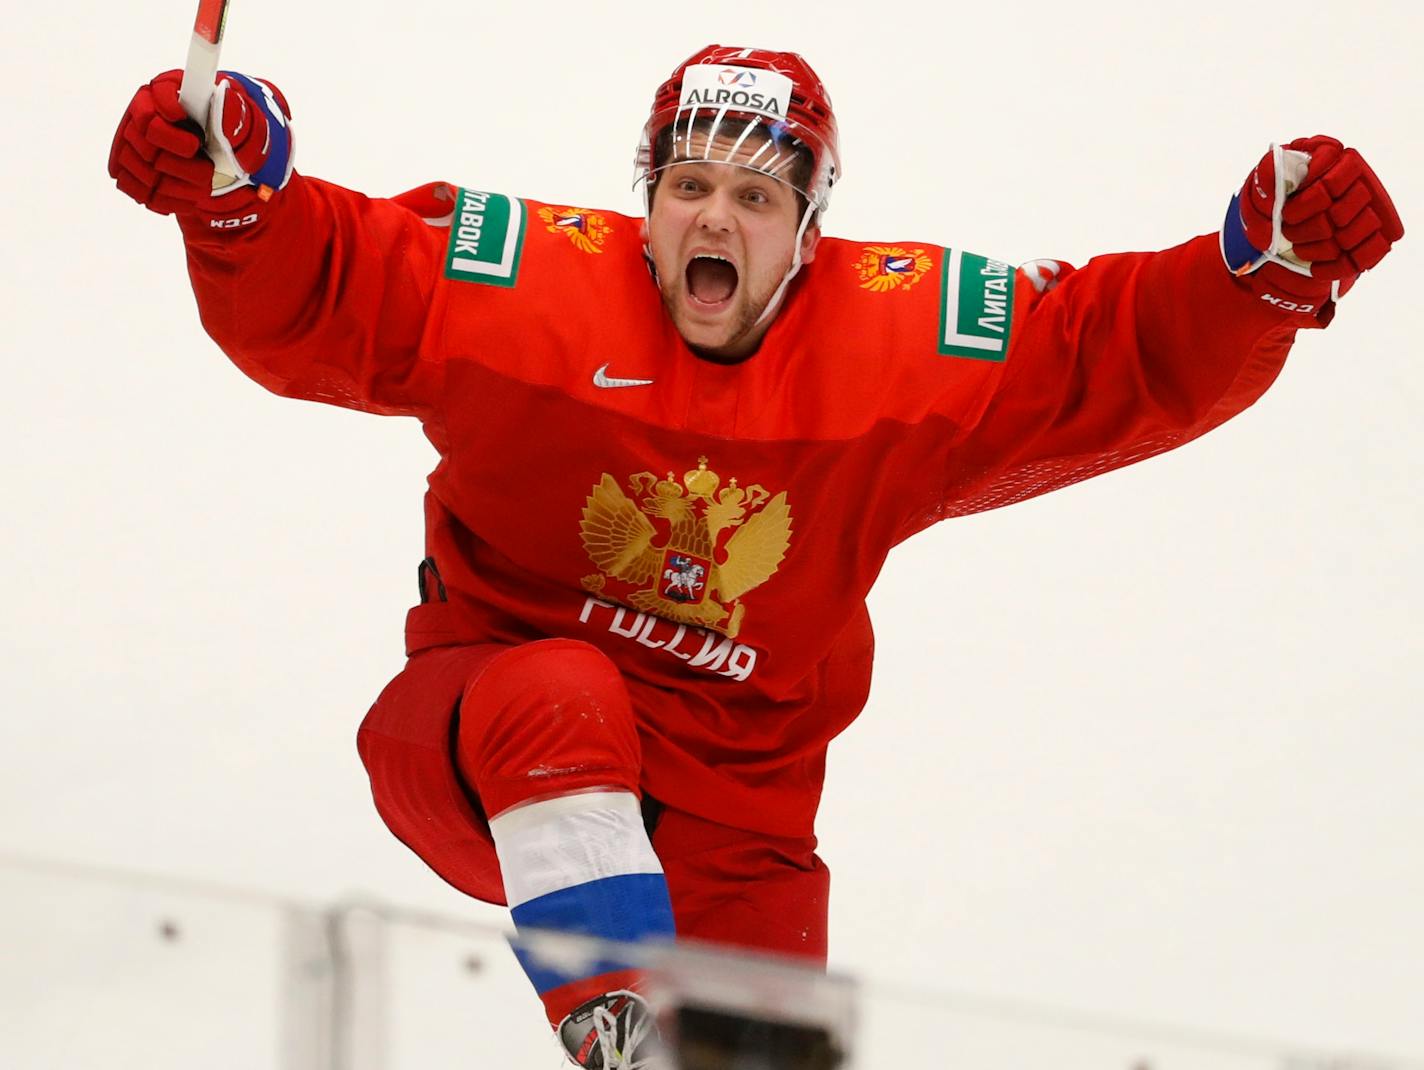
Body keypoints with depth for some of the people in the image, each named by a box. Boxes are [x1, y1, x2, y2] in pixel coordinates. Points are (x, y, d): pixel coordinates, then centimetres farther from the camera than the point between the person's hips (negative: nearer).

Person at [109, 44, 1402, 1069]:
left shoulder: (909, 339, -6)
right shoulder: (528, 283, -12)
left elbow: (1125, 356, -7)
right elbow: (318, 297, -13)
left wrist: (1264, 266, -22)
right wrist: (236, 192, -32)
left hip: (725, 813, 2)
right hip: (477, 750, -2)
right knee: (561, 698, -37)